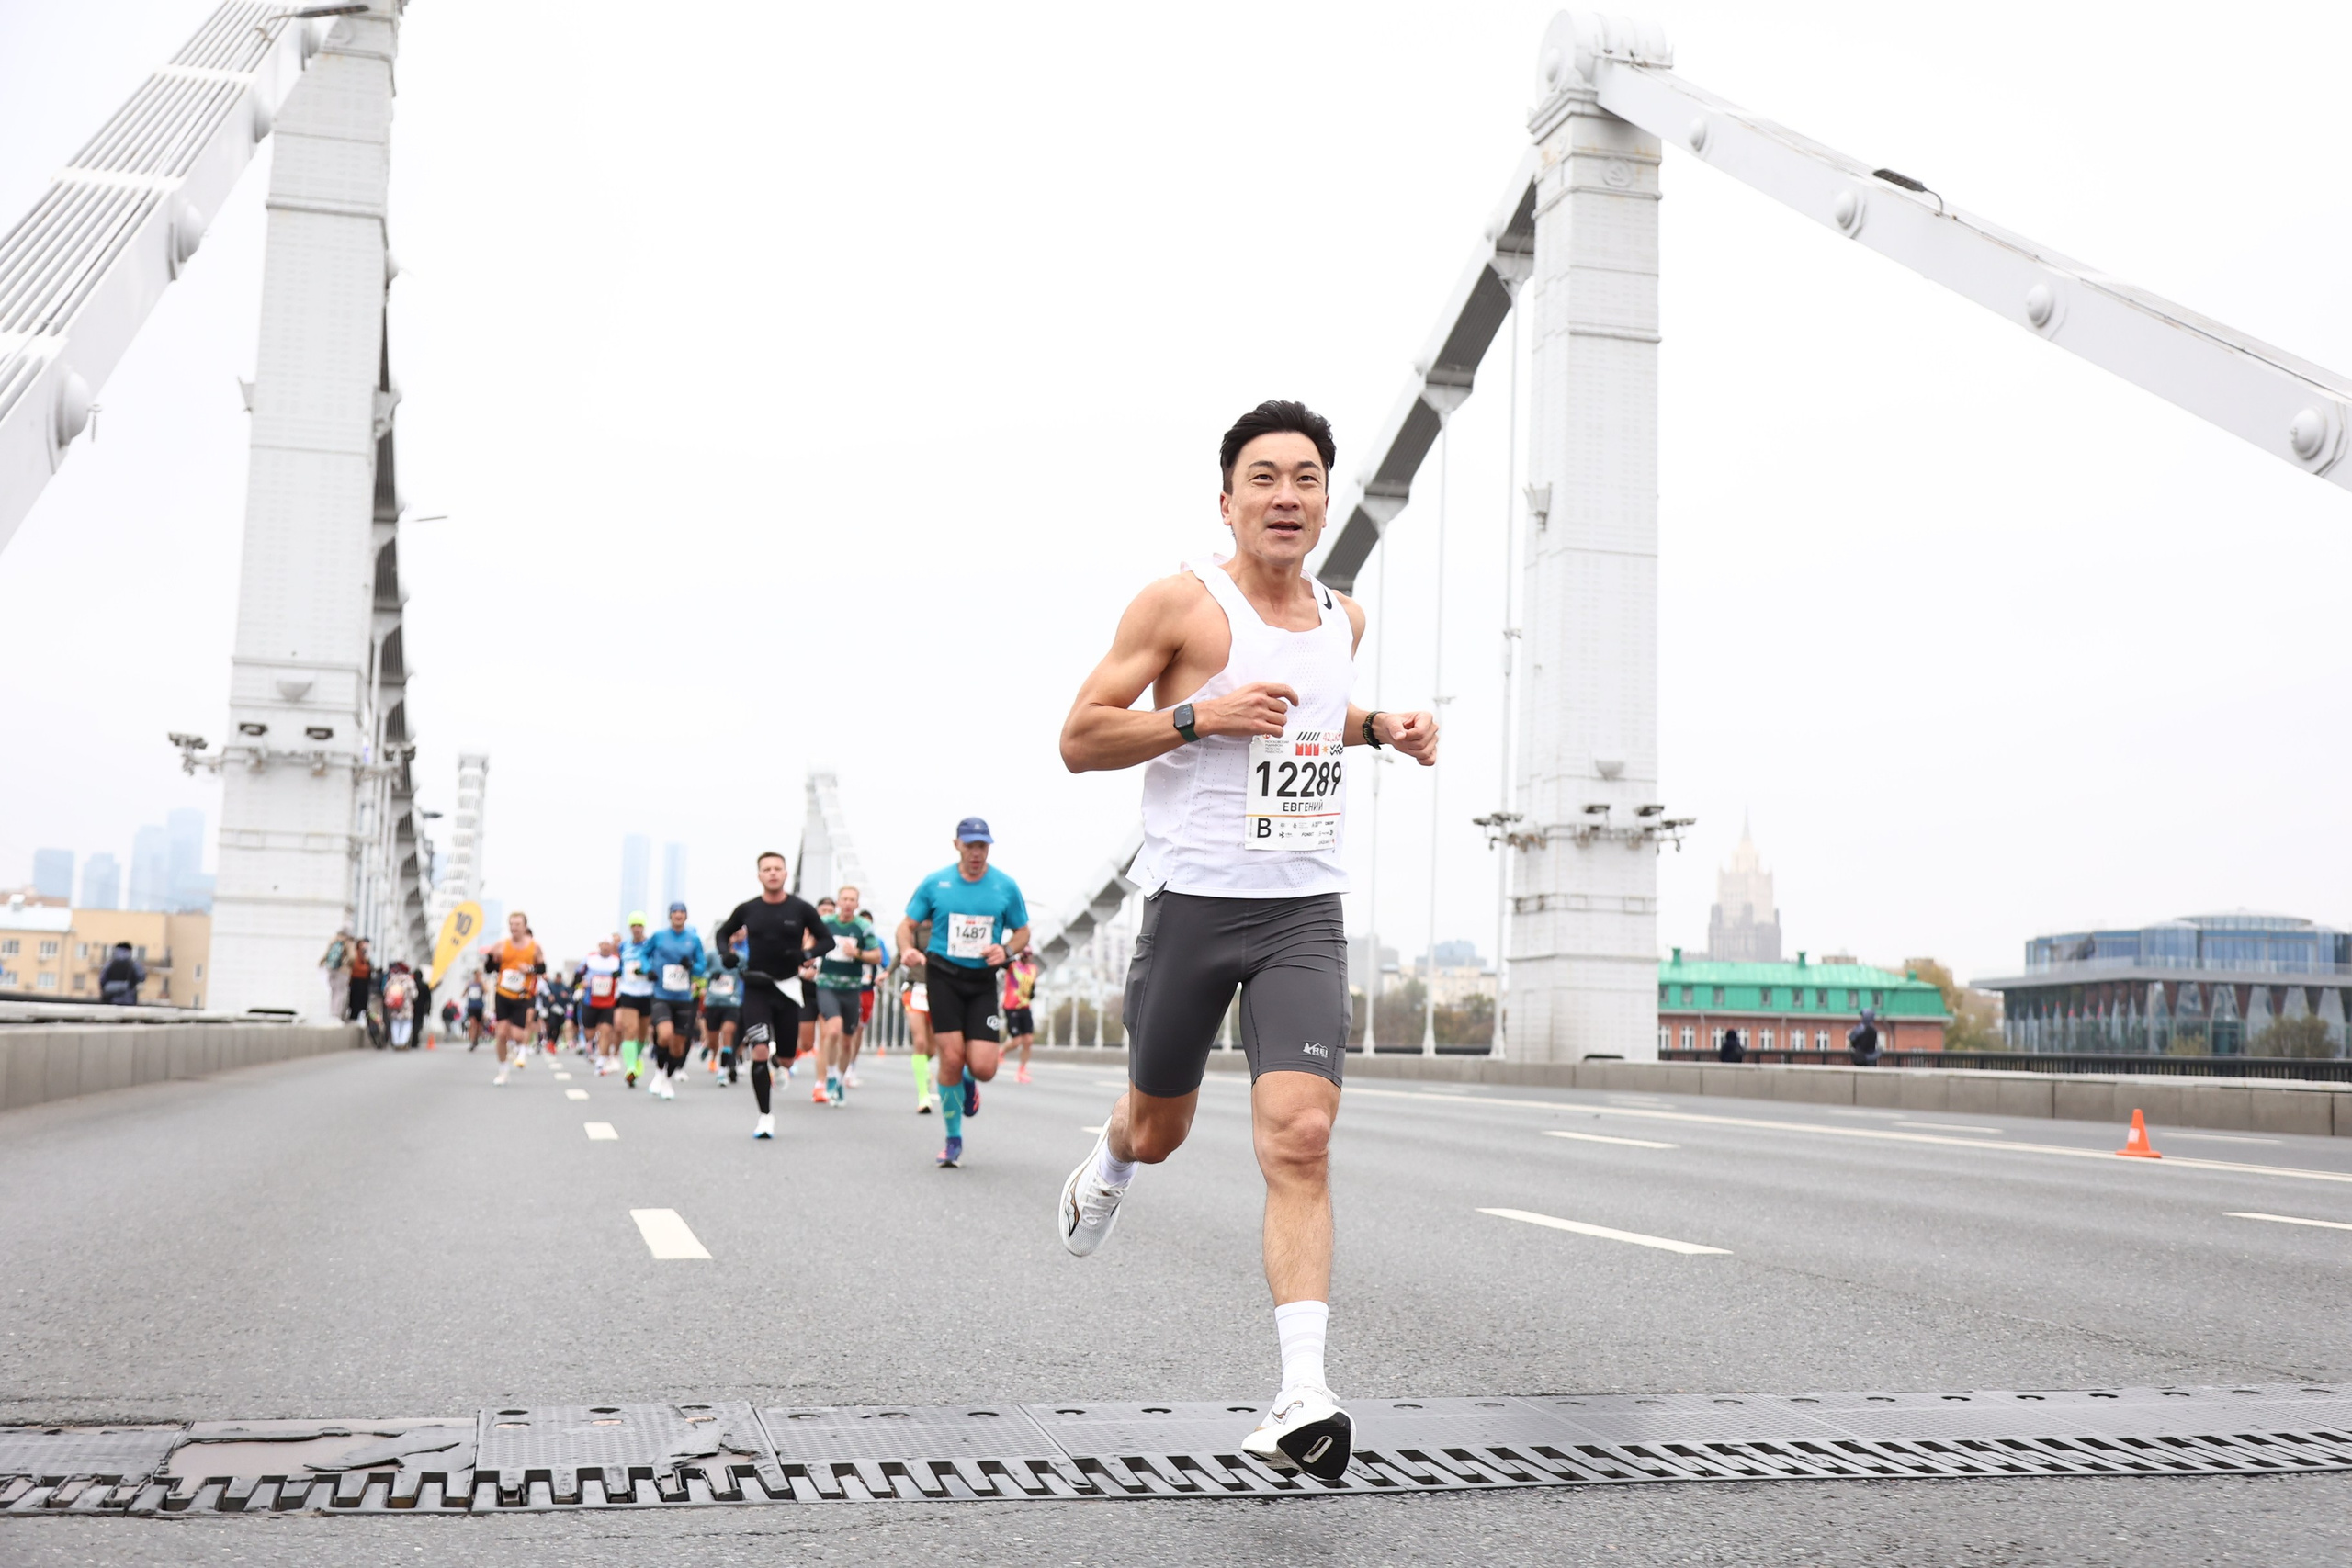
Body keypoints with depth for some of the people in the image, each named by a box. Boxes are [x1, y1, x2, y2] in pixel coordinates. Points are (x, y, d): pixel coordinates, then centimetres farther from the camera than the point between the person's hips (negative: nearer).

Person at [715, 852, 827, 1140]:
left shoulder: (801, 909, -3)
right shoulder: (748, 909, 0)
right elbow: (724, 933, 17)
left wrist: (809, 954, -14)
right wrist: (727, 954, -3)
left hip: (788, 987, 1)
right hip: (756, 988, -1)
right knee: (759, 1052, -14)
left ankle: (775, 1073, 44)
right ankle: (765, 1116, -4)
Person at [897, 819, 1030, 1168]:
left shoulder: (1006, 886, 2)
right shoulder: (934, 883, 0)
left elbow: (1023, 931, 12)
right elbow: (907, 925, 6)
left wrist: (1006, 950, -9)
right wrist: (908, 949, -16)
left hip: (983, 981, 1)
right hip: (943, 975, -1)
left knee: (983, 1068, -10)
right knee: (951, 1058, -11)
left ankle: (967, 1081, 31)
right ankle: (954, 1140, 9)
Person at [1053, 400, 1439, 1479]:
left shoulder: (1342, 618, 11)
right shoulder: (1180, 605, -6)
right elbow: (1079, 740, -7)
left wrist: (1381, 730, 11)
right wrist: (1200, 714, -19)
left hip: (1305, 913, 3)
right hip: (1192, 904, -2)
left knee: (1299, 1139, -14)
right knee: (1158, 1128, 15)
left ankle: (1300, 1401, -14)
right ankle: (1108, 1168, 54)